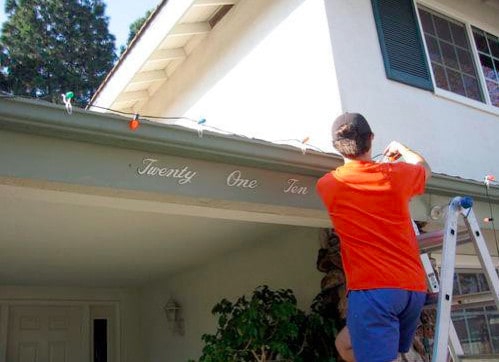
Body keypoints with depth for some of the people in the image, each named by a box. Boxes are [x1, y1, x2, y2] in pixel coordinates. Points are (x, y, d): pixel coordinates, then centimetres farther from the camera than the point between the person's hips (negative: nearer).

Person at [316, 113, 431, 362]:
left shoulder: (326, 185, 1)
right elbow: (425, 168, 32)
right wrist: (401, 149, 48)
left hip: (372, 288, -5)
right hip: (414, 288, 5)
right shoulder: (397, 174, 6)